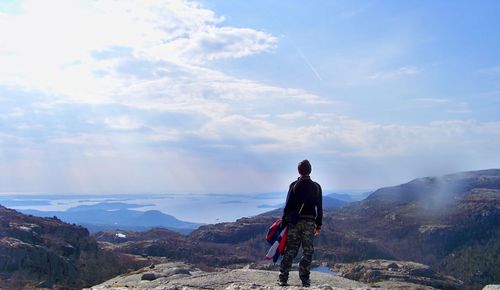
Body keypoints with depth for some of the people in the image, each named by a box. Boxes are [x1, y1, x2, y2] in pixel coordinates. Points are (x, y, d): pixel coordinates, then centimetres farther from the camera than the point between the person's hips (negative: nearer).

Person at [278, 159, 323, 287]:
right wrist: (319, 225, 11)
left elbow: (288, 205, -3)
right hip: (310, 222, 0)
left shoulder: (294, 185, -2)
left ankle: (283, 279, 4)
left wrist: (284, 222, 2)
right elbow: (319, 208, 5)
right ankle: (305, 279, 6)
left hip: (294, 222, 0)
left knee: (290, 250, 5)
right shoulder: (316, 187, 3)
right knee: (308, 251, 8)